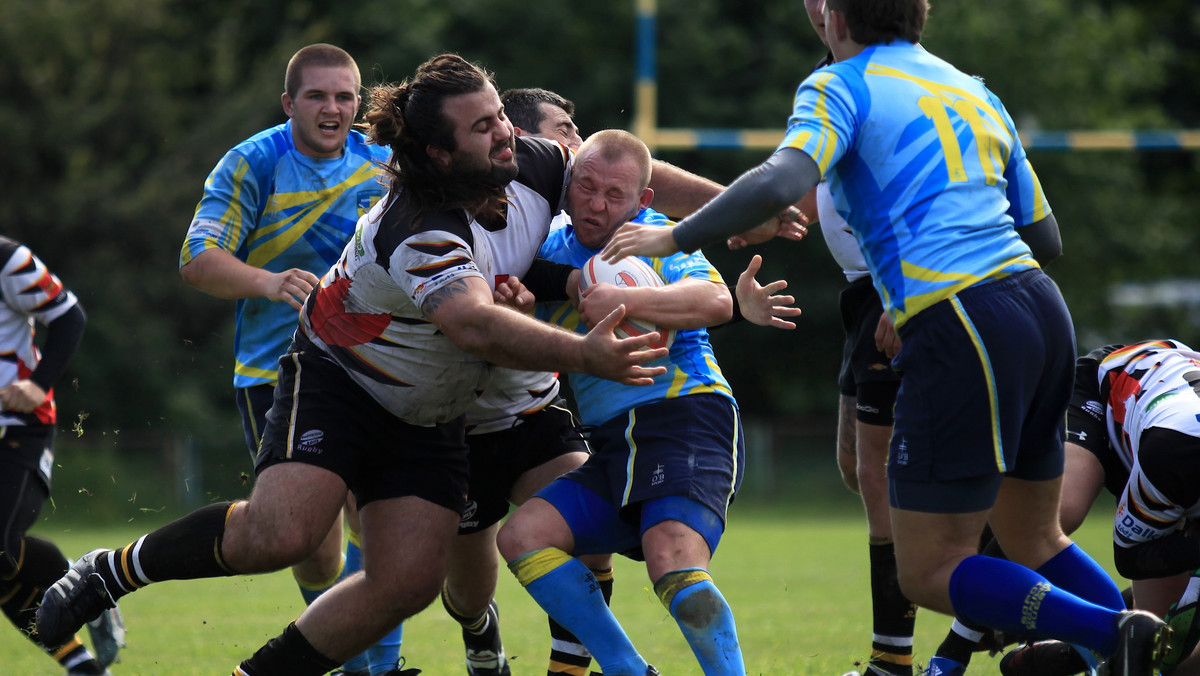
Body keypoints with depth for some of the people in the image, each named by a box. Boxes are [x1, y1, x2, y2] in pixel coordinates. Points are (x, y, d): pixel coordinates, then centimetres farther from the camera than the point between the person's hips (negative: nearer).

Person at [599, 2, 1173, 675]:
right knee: (1033, 541, 22)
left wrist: (675, 237, -9)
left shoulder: (840, 87, 1)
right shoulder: (976, 95, 22)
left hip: (961, 327, -7)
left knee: (930, 572, -2)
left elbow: (783, 180, -18)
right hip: (1041, 309, 8)